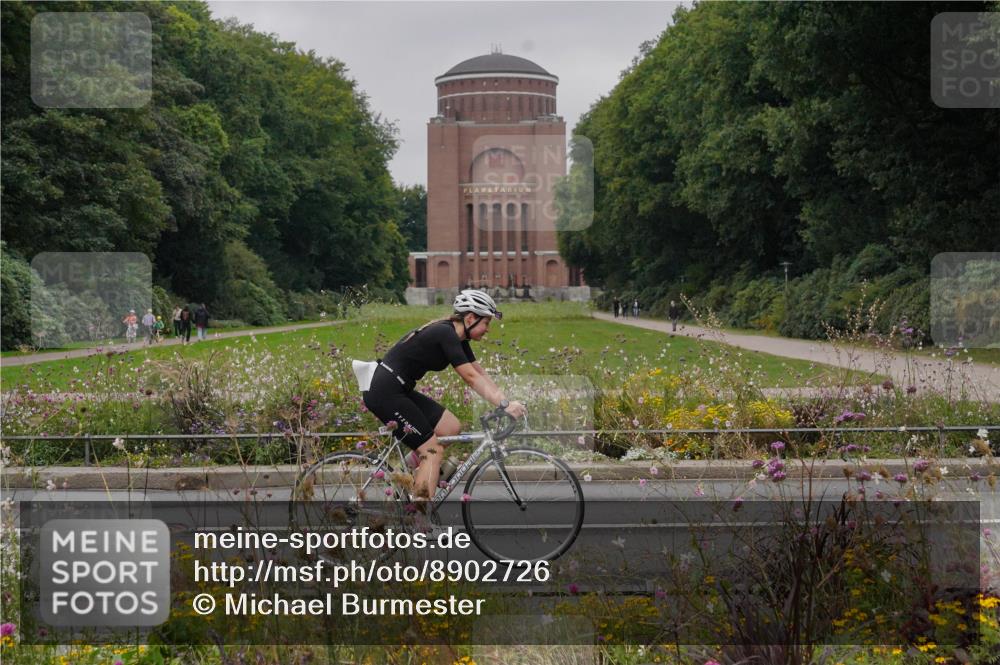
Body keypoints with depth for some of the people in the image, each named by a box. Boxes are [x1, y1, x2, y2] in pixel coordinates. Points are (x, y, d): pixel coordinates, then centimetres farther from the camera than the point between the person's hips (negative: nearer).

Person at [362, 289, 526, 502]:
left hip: (400, 391, 10)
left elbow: (480, 374, 12)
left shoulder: (457, 338, 11)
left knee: (451, 427, 5)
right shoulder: (446, 334, -17)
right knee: (433, 450, -10)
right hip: (385, 392, -10)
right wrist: (504, 404, -24)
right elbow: (471, 378, -22)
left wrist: (506, 402, 2)